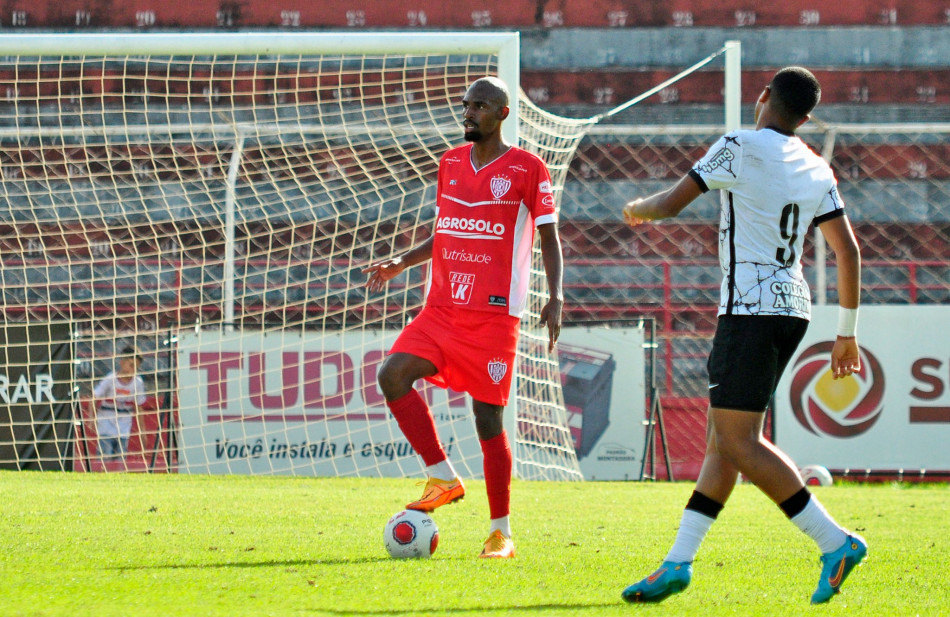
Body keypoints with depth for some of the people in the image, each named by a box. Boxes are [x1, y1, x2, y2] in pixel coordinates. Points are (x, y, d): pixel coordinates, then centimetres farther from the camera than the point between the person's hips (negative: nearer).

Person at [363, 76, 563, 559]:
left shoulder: (527, 170, -2)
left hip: (494, 314, -5)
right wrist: (401, 263, 14)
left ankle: (501, 532, 8)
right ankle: (443, 478, -5)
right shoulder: (450, 163, 15)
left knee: (488, 418, -4)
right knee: (392, 375, -17)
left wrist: (555, 298, -13)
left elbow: (550, 239, 0)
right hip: (441, 308, 5)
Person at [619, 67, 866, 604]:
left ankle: (836, 543, -16)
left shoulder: (740, 148, -6)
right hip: (794, 307, 8)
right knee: (724, 438, 10)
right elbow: (849, 252, 10)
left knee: (740, 442, -10)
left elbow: (670, 204, -7)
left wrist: (638, 210, 17)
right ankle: (678, 563, 10)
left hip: (750, 308, -8)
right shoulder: (819, 172, 12)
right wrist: (848, 334, 17)